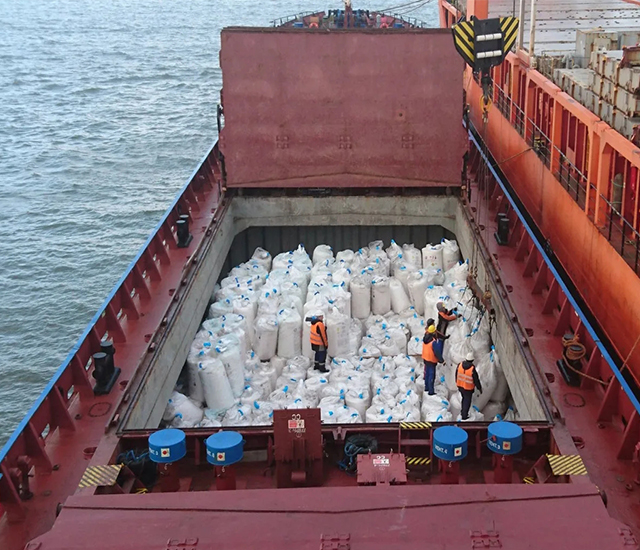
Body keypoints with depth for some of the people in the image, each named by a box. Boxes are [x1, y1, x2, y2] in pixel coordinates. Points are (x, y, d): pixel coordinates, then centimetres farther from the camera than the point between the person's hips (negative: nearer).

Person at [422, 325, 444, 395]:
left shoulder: (425, 338, -8)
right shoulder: (434, 342, -28)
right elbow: (437, 352, -22)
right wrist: (441, 360, -11)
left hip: (425, 358, 8)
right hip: (431, 361, -8)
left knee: (427, 373, 22)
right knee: (431, 376, 2)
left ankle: (426, 387, 35)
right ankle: (431, 391, 9)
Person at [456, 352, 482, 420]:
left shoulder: (460, 365, -15)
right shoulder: (472, 369, -30)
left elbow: (456, 375, 0)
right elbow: (476, 380, -19)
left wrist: (457, 382, 19)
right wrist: (480, 388, -3)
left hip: (460, 385, 5)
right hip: (468, 388, -5)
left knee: (464, 398, 29)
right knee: (467, 401, 15)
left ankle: (463, 411, 43)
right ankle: (464, 416, 26)